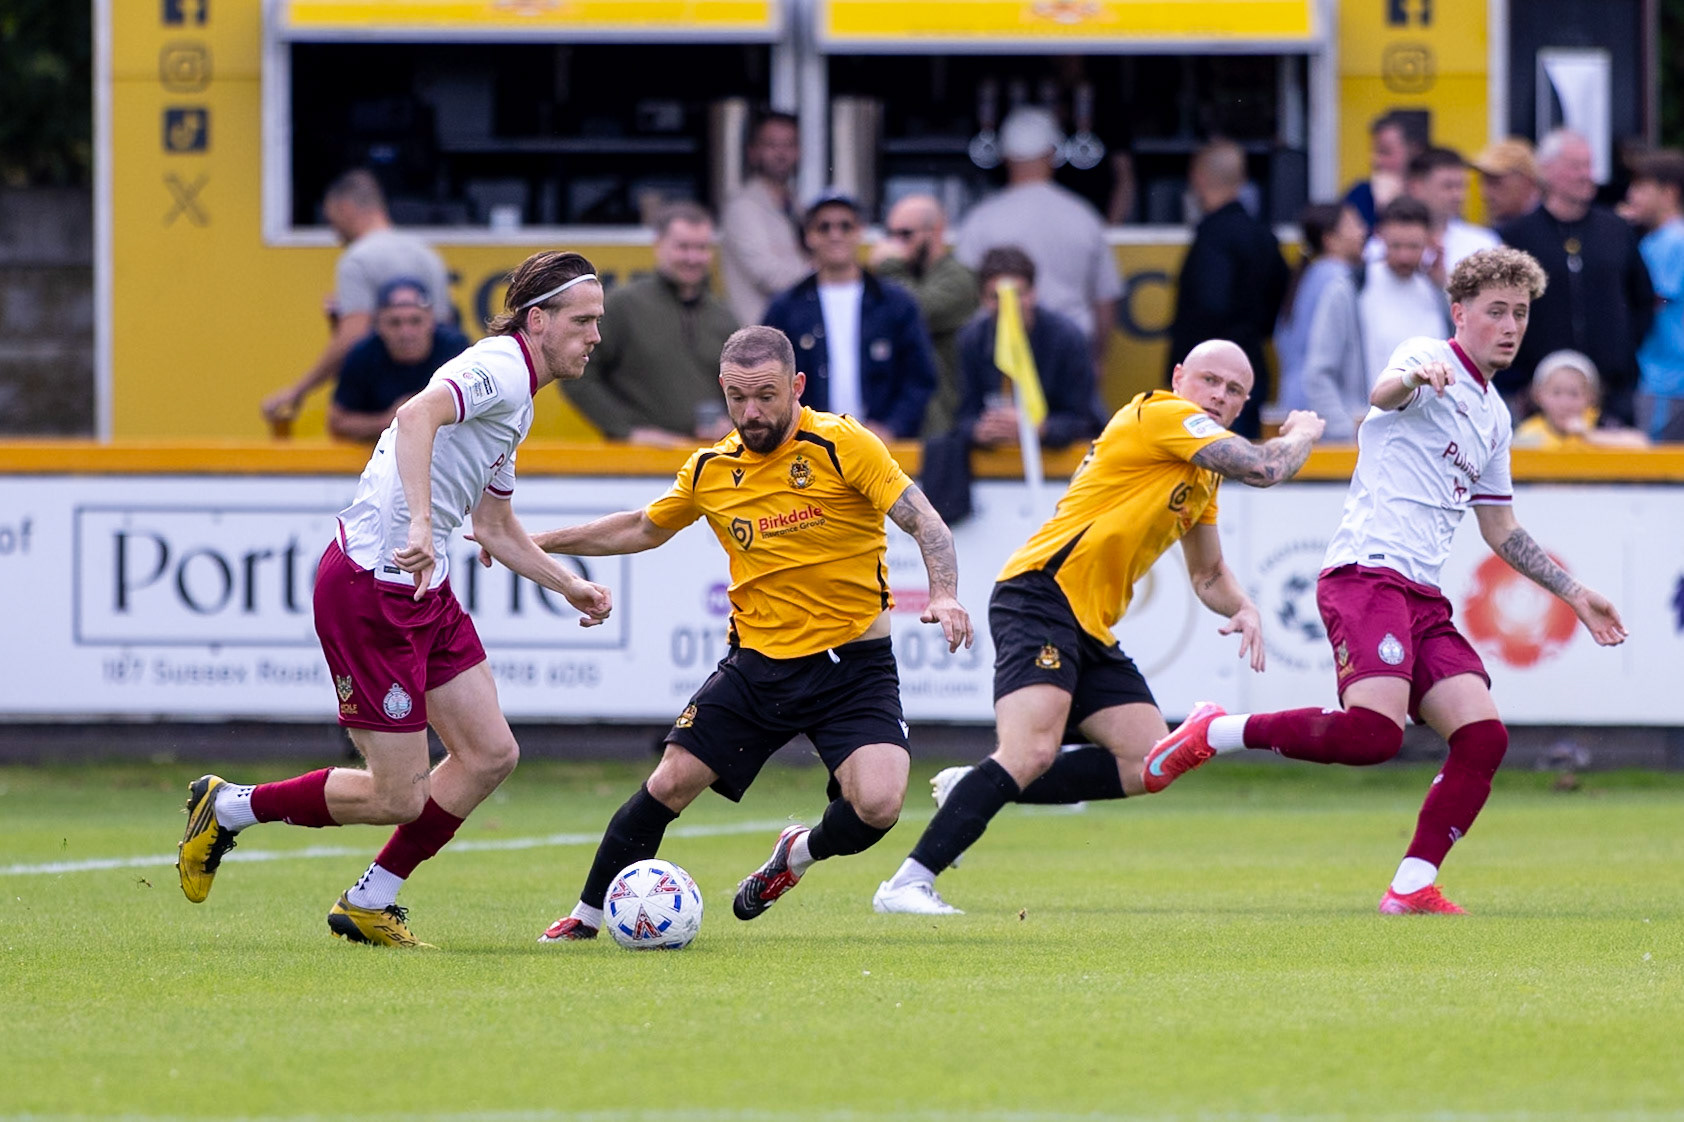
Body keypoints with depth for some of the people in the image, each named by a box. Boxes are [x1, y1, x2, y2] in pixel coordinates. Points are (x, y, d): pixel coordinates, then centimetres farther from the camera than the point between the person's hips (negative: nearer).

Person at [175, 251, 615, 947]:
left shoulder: (517, 401, 18)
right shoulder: (498, 369, -14)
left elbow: (494, 527, 30)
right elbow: (417, 415, -35)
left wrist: (569, 586, 26)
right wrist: (420, 528, -44)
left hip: (423, 591, 10)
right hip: (368, 591, -10)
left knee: (490, 754, 5)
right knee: (399, 798, -5)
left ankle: (368, 906, 17)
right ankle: (228, 807, 15)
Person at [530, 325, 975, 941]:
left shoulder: (842, 445, -12)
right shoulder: (710, 471, 3)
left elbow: (925, 522, -14)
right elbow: (645, 528, 22)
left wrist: (943, 594, -33)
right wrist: (539, 542, 19)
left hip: (853, 664, -3)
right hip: (757, 664, 3)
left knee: (876, 808, -22)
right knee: (669, 783, -4)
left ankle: (799, 854, 13)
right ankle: (587, 918, 15)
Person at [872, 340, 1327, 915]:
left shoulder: (1204, 473, 21)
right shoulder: (1162, 415, -8)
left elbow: (1209, 574, 30)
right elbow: (1263, 467, -16)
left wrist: (1243, 608, 8)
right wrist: (1303, 432, 5)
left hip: (1093, 629, 10)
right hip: (1041, 595, -10)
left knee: (1146, 766, 0)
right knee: (1033, 753, -25)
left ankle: (970, 792, 7)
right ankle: (908, 883, -25)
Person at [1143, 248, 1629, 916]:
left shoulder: (1493, 417, 23)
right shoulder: (1431, 361, -2)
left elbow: (1500, 531, 33)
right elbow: (1384, 392, -28)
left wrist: (1576, 595, 32)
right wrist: (1411, 378, -52)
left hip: (1423, 597, 9)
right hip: (1367, 574, -9)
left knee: (1484, 737, -8)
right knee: (1374, 731, -27)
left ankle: (1411, 888, -2)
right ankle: (1215, 733, -8)